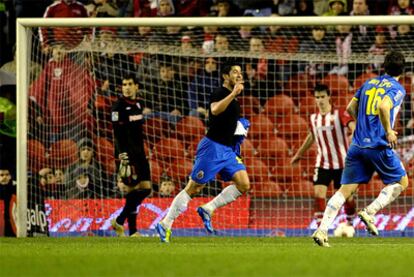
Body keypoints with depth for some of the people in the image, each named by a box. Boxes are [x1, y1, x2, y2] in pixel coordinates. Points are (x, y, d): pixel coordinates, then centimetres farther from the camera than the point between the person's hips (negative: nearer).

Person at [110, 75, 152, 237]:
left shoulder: (139, 104, 14)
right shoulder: (119, 106, -8)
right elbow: (117, 133, -15)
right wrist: (122, 155, -23)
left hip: (139, 151, 8)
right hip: (127, 152, -8)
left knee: (145, 189, 4)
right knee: (133, 190, -11)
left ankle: (119, 221, 12)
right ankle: (132, 231, -6)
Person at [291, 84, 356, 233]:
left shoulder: (340, 114, -8)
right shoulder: (314, 118, 7)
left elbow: (353, 127, -25)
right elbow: (311, 137, 25)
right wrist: (298, 154, 35)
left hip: (342, 163, -3)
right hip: (323, 163, 3)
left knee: (347, 196, 3)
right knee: (318, 193, -14)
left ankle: (350, 224, 27)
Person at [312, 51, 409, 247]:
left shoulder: (369, 83, 16)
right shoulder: (397, 89, -4)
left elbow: (351, 108, 20)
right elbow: (383, 107, -24)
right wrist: (389, 131, -14)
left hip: (357, 145, 6)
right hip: (379, 146, -6)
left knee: (345, 189, 4)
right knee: (401, 182, 14)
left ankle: (322, 230, -10)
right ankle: (370, 212, -4)